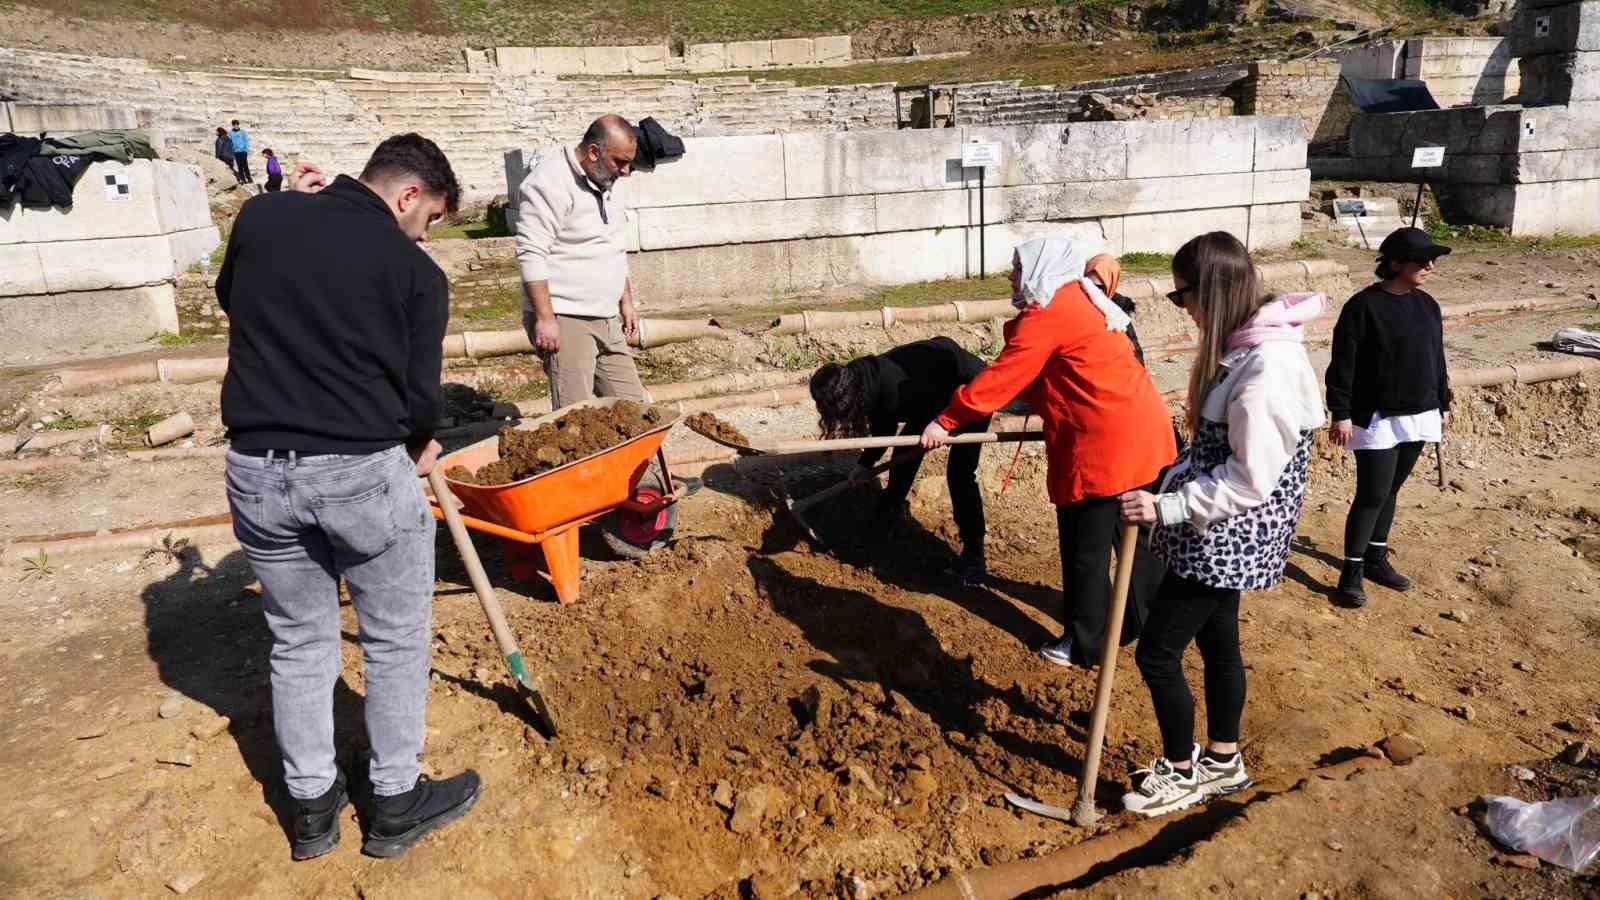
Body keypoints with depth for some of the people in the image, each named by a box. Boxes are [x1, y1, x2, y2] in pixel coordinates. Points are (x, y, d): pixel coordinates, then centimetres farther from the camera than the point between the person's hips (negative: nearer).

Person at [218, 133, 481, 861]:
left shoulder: (260, 216, 4)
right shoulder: (416, 271, -5)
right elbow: (421, 399, -4)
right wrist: (419, 445, 17)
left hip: (257, 469, 5)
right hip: (364, 472, -4)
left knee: (298, 640, 19)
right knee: (396, 639, 14)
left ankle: (311, 806, 31)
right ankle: (395, 804, 27)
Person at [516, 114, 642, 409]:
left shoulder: (605, 182, 14)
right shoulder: (550, 183, -14)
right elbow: (531, 254, -19)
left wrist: (626, 301, 21)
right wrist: (545, 317, -22)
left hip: (607, 319, 9)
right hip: (564, 319, -9)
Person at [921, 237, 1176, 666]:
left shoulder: (1046, 315, -13)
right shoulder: (1079, 299, 15)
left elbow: (1002, 376, -14)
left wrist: (946, 421, -9)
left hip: (1103, 442, -10)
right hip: (1143, 427, 10)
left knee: (1086, 546, 2)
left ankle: (1085, 645, 13)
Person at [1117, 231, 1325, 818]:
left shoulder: (1265, 369, -26)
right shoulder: (1240, 347, 5)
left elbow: (1251, 478, -26)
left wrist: (1167, 507, -25)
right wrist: (1167, 480, 9)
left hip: (1225, 540, -10)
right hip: (1220, 536, 10)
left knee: (1156, 651, 0)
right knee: (1217, 642, 21)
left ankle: (1180, 773, 20)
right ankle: (1223, 761, 38)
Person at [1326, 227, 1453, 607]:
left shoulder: (1427, 305, 8)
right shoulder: (1364, 306, -15)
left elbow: (1436, 359, 17)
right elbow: (1342, 365, -15)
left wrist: (1443, 405, 19)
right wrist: (1341, 414, -18)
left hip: (1417, 417, 7)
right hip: (1377, 419, -7)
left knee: (1390, 491, 15)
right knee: (1372, 495, -5)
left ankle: (1376, 558, 28)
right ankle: (1352, 570, 6)